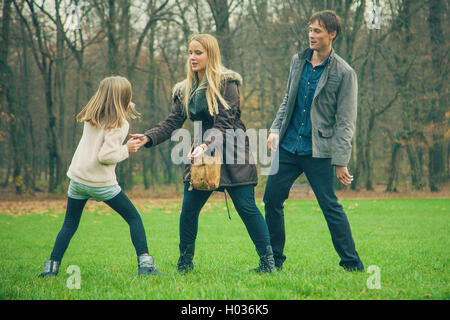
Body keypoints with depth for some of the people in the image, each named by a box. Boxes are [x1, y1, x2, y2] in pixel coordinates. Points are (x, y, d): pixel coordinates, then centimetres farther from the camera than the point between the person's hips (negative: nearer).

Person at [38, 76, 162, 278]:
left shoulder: (92, 117, 5)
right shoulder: (119, 124, -13)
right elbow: (105, 156, -21)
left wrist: (125, 111, 16)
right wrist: (126, 150, -6)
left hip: (78, 178, 5)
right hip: (101, 183, -5)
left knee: (69, 226, 16)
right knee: (134, 218, 8)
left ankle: (51, 266, 6)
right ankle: (145, 263, -2)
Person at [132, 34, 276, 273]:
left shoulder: (227, 83, -9)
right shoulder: (185, 90, 9)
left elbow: (225, 123, -16)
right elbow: (173, 122, 2)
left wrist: (206, 145, -32)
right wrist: (148, 138, -16)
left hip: (231, 153, -5)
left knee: (246, 207, -8)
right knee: (188, 209, 0)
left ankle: (268, 261, -1)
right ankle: (185, 263, 14)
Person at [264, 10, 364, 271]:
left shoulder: (344, 73, -9)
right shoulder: (298, 62, 9)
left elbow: (346, 122, -10)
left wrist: (341, 162, -14)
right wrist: (276, 129, 6)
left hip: (319, 151, -6)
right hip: (288, 146, 6)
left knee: (330, 206, -5)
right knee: (272, 199, 7)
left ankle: (353, 265, 3)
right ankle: (274, 260, 21)